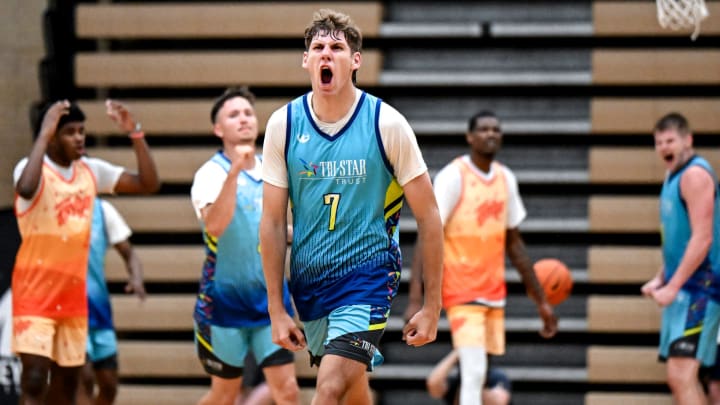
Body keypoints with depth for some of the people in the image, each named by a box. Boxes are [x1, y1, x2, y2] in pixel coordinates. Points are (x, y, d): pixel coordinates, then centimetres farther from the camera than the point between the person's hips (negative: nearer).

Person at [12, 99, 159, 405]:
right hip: (35, 292, -6)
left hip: (74, 294, 7)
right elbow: (26, 188, -37)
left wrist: (135, 134, -4)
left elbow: (148, 183, 6)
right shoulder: (35, 168, -12)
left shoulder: (91, 170, 7)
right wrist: (44, 134, -32)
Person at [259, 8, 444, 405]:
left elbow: (428, 217, -4)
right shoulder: (283, 124, -2)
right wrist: (276, 309, 0)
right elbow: (272, 222, 3)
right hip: (308, 282, 4)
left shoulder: (387, 124, -10)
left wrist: (432, 306, -5)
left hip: (367, 278, -4)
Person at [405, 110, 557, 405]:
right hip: (462, 292, -7)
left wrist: (540, 301, 19)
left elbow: (514, 243, 18)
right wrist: (415, 300, -22)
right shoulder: (453, 177, -9)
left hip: (494, 294, 7)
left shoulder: (505, 179, 11)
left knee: (478, 375, 9)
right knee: (474, 373, -18)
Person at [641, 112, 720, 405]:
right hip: (682, 289, 10)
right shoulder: (674, 177, 17)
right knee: (682, 377, 12)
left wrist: (672, 287, -21)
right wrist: (660, 280, 15)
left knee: (681, 375, -18)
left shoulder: (695, 174, -13)